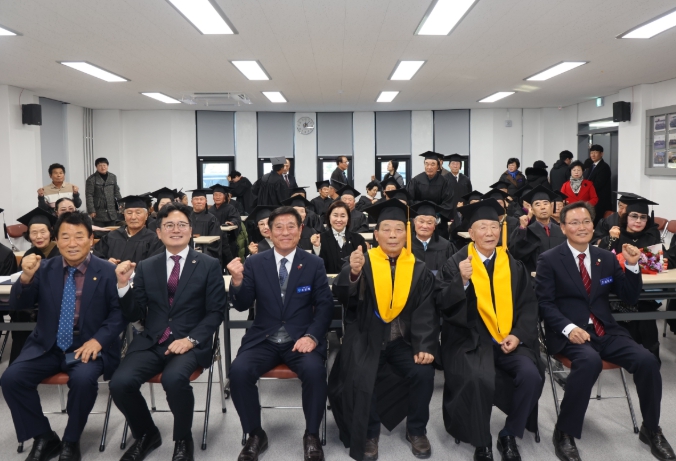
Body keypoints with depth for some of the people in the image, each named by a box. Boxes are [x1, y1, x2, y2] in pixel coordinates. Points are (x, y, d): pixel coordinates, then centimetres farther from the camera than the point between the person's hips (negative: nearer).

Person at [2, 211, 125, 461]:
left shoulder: (107, 271, -4)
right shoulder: (45, 269, 6)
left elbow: (119, 312, -6)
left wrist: (98, 340, -22)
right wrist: (26, 276, -18)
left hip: (88, 346, -4)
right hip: (47, 346, 4)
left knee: (83, 379, -32)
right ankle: (44, 437, 3)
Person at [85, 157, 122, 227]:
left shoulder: (113, 177, 10)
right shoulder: (91, 179, -4)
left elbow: (117, 192, 17)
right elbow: (89, 196, -7)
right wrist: (91, 211, -12)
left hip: (112, 212, 4)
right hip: (99, 213, -4)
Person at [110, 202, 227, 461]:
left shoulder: (209, 265, 3)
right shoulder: (145, 267, 11)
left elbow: (216, 312, -1)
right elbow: (133, 315, 9)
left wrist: (191, 339, -15)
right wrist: (123, 284, -8)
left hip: (190, 343, -3)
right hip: (151, 342, 3)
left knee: (174, 378, -33)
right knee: (120, 383, -22)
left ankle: (183, 440, -2)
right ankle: (146, 434, 10)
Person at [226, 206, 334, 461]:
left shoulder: (314, 264, 2)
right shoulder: (255, 263, 4)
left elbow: (325, 306, 0)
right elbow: (242, 305, 0)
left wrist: (312, 336, -17)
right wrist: (237, 281, -21)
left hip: (301, 338, -1)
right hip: (263, 339, 1)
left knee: (315, 370, -31)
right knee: (238, 371, -25)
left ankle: (311, 435, -6)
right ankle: (255, 435, -2)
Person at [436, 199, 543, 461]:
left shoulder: (513, 264, 9)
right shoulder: (456, 263, -1)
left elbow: (528, 304, 8)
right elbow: (442, 304, -7)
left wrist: (518, 335, -7)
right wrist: (462, 281, -22)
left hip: (509, 339, 3)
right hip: (470, 339, -3)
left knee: (531, 375, -22)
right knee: (479, 379, -30)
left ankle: (510, 435, 2)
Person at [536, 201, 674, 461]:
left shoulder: (607, 258, 11)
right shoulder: (549, 260, -2)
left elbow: (630, 299, 10)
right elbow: (544, 303, -7)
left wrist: (631, 266, -6)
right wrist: (569, 328, -22)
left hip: (605, 331, 5)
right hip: (569, 334, -4)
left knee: (647, 360, -19)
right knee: (590, 361, -35)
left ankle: (651, 430, 6)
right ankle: (564, 433, -19)